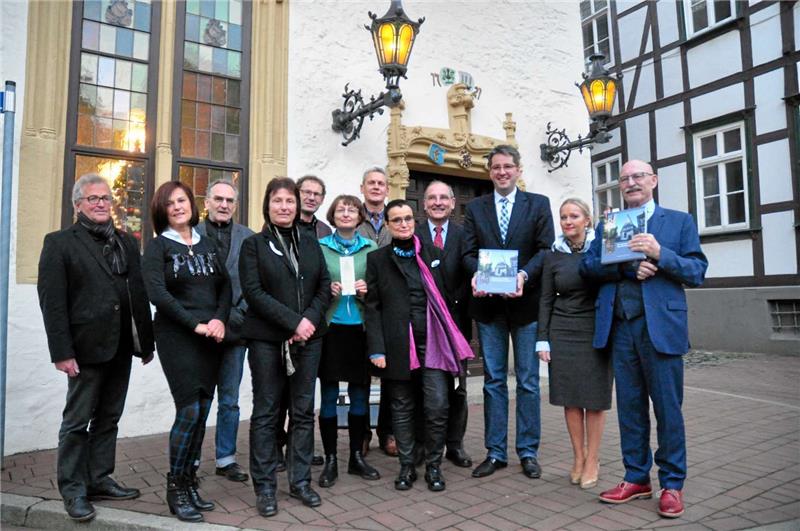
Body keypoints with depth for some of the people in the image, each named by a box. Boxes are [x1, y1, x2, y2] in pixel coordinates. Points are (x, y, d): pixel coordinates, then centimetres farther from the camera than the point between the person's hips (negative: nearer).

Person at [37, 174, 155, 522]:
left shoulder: (126, 242, 13)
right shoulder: (60, 243, -2)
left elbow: (139, 293, 11)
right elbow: (52, 301, -9)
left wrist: (146, 340, 8)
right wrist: (62, 352, -14)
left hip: (121, 347, 5)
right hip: (87, 347, -5)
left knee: (108, 418, 14)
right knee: (77, 422, 6)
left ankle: (99, 480, 27)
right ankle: (74, 490, 18)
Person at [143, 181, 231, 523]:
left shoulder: (208, 244, 14)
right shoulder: (158, 246, 0)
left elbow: (225, 285, 9)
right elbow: (157, 293, -12)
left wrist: (220, 319, -9)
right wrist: (196, 324, -16)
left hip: (210, 338, 5)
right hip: (177, 337, -4)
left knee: (202, 411, 7)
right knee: (189, 411, -8)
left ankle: (189, 482, 21)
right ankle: (176, 488, 9)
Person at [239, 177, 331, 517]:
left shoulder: (311, 243, 12)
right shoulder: (253, 244, 1)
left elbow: (324, 286, 8)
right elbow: (253, 291, -9)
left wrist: (311, 319, -10)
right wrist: (293, 322, -16)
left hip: (309, 337, 4)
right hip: (267, 339, -3)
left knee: (303, 411, 8)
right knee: (266, 412, 4)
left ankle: (300, 481, 21)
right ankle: (265, 487, 16)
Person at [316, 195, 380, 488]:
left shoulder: (371, 248, 7)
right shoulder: (319, 247, 3)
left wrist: (368, 290, -9)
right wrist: (326, 290, -13)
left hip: (361, 329, 2)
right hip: (330, 328, -1)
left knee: (360, 395, 9)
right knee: (329, 395, 4)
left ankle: (357, 456, 25)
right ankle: (330, 460, 17)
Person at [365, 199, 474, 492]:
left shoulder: (434, 254, 11)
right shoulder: (377, 259, 6)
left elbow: (445, 297, 13)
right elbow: (373, 306, 1)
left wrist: (450, 340, 6)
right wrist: (377, 348, -7)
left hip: (432, 342, 1)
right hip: (398, 344, -1)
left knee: (437, 406, -4)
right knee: (402, 409, 8)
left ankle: (433, 466, 15)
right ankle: (407, 466, 22)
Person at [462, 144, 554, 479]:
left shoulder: (538, 204, 5)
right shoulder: (475, 208, 10)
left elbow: (545, 249, -4)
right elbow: (469, 252, 3)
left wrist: (523, 275, -21)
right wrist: (476, 274, -18)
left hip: (525, 301, -1)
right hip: (488, 304, 2)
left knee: (528, 381, 7)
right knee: (494, 380, 9)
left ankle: (528, 452, 20)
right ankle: (495, 452, 19)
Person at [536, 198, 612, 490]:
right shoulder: (554, 255, 5)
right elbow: (546, 299, 6)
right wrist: (543, 339, 2)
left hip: (597, 331, -2)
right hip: (563, 332, 2)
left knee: (595, 397, 4)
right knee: (570, 397, 6)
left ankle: (592, 459, 17)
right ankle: (578, 456, 21)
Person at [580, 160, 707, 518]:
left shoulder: (679, 221, 8)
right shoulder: (607, 225, 15)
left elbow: (697, 272, -1)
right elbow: (588, 266, 2)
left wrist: (659, 254, -16)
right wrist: (627, 267, -12)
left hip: (661, 325, -2)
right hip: (620, 327, 3)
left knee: (667, 407, 4)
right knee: (630, 407, 10)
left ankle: (672, 485, 19)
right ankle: (636, 478, 23)